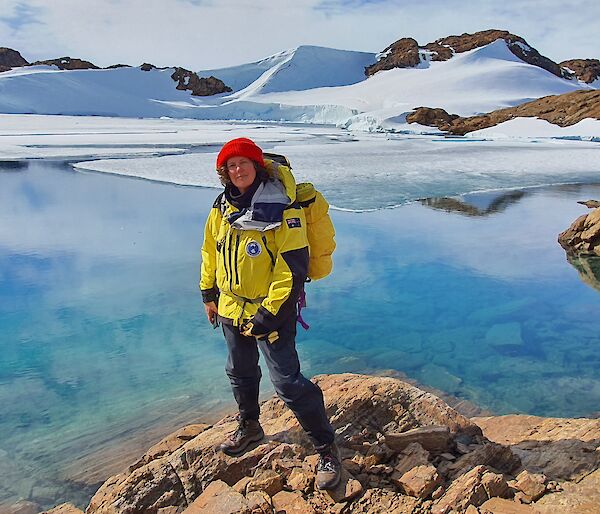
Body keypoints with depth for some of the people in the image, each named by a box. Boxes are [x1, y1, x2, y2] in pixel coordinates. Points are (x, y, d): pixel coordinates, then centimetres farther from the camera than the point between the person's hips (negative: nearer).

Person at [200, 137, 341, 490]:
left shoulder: (282, 209, -19)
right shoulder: (224, 206, 2)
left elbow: (293, 267, -22)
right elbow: (212, 250, 15)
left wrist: (269, 314, -21)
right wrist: (209, 294, 16)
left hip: (271, 312, -7)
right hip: (232, 309, 7)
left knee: (287, 381, -4)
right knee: (241, 373, 22)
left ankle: (327, 447, 13)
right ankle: (249, 427, 47)